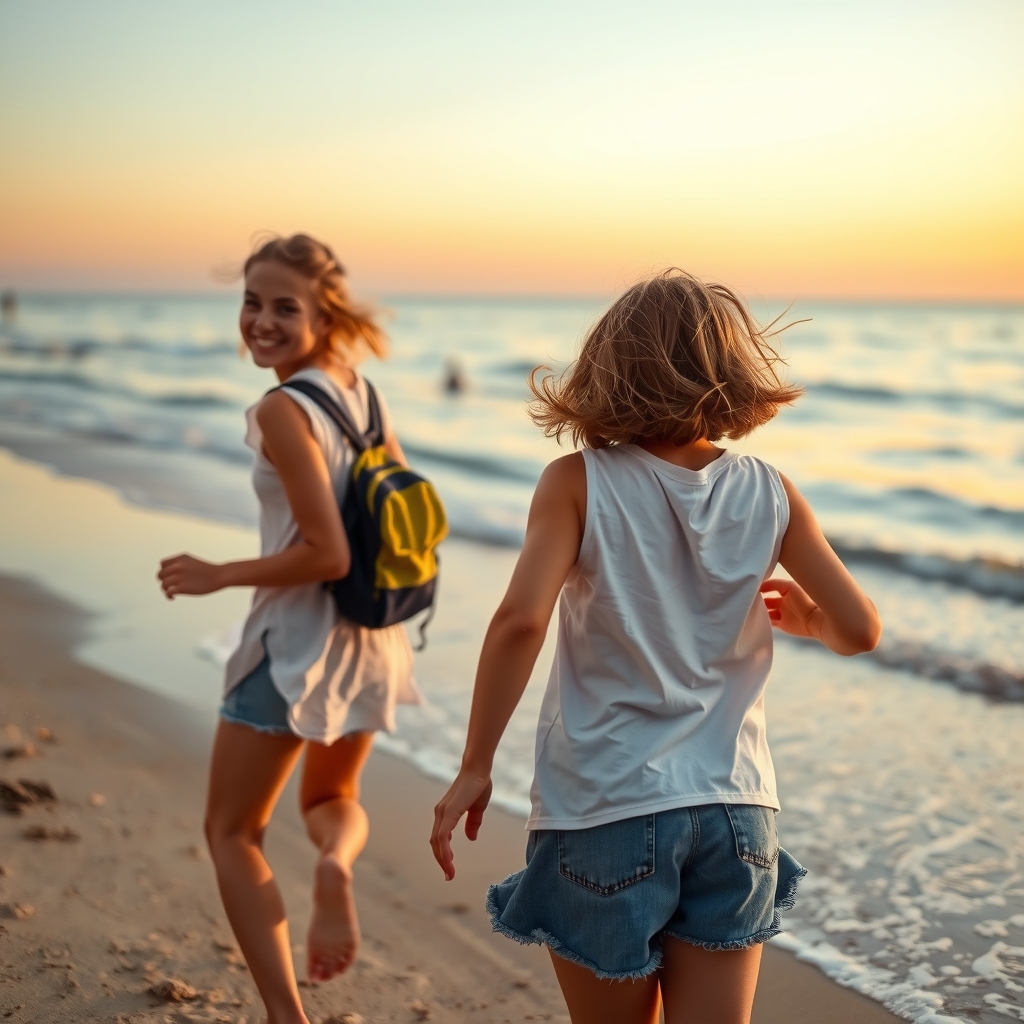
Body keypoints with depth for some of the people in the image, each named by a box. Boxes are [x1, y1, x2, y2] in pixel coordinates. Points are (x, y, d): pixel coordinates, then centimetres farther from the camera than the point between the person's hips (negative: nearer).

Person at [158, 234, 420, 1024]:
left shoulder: (283, 410, -20)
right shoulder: (364, 394, 2)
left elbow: (328, 553, -23)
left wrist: (219, 575, -12)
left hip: (295, 643, -7)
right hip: (370, 640, 7)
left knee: (232, 832, 14)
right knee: (333, 797, 29)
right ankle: (338, 862, -5)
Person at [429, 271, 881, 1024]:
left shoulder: (579, 483, -8)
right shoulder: (770, 495, 0)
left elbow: (520, 619, -20)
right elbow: (861, 629, -1)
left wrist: (475, 767, -12)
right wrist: (800, 615, 21)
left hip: (603, 812, -2)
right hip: (733, 811, 2)